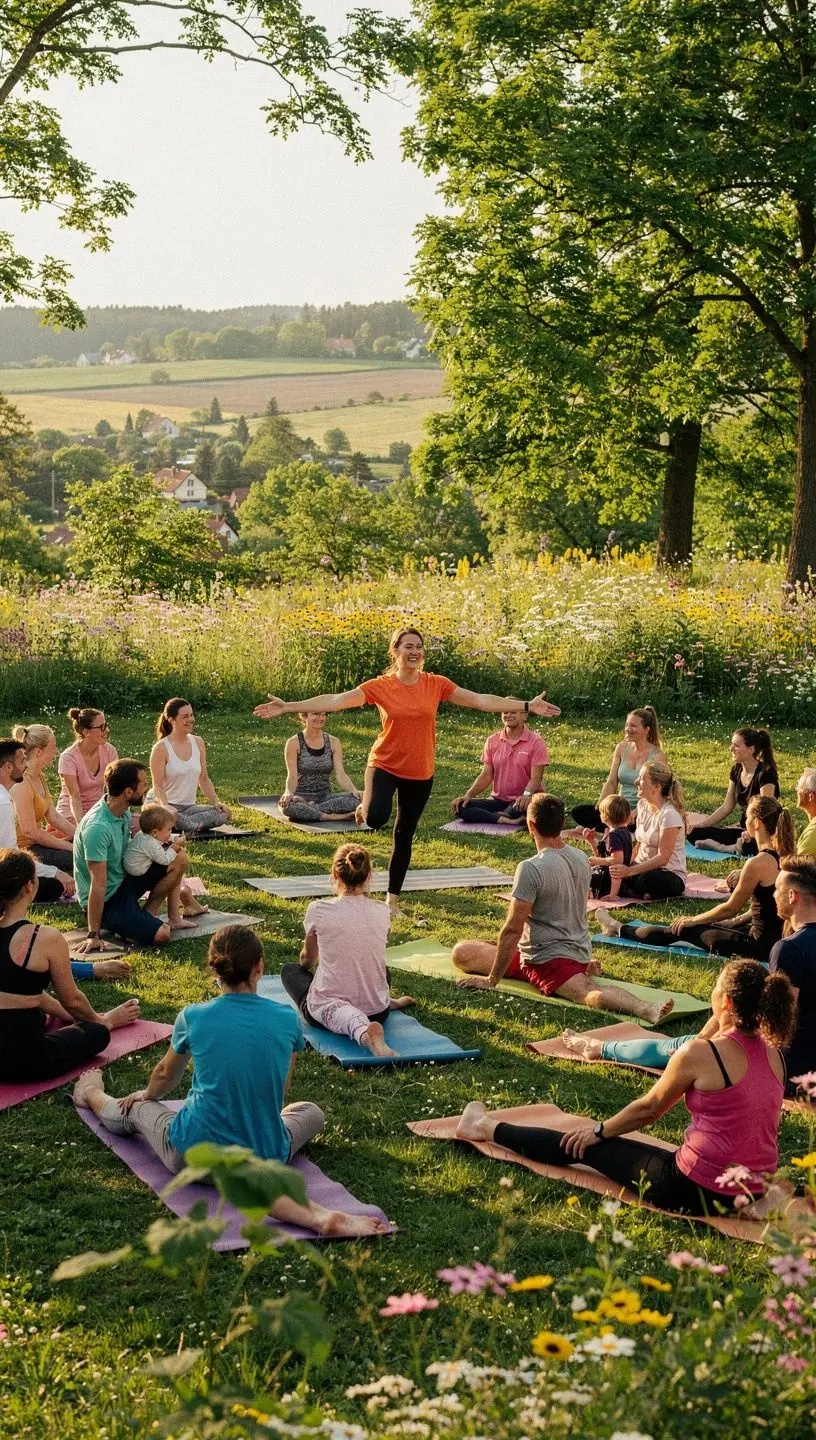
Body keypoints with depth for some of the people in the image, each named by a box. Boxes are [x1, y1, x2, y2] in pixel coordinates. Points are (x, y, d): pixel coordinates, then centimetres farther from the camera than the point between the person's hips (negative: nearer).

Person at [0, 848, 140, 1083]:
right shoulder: (46, 939, -17)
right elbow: (72, 1000, -1)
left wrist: (67, 1015, 31)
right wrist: (101, 1020, 22)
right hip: (24, 1060, -6)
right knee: (97, 1032, 20)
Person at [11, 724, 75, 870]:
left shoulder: (40, 778, 9)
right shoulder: (22, 784, -22)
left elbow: (54, 817, 11)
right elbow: (30, 832, -23)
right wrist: (70, 847, -18)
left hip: (35, 842, 10)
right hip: (23, 850, -10)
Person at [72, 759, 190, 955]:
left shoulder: (124, 812, -1)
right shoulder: (97, 827, -29)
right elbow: (99, 885, -29)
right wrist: (94, 935, -27)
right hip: (105, 901, -9)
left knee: (180, 859, 0)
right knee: (161, 935, -27)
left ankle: (147, 914, 5)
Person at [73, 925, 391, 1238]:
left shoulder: (194, 1017, -8)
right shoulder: (287, 1020, -5)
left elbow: (165, 1076, 14)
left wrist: (146, 1095, 39)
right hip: (266, 1159, 0)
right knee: (311, 1112, 32)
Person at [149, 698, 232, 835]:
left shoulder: (198, 743, 7)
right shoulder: (161, 748, -10)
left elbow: (204, 779, 12)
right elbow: (158, 786, -14)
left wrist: (216, 802, -3)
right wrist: (166, 806, -33)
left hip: (188, 807, 6)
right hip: (162, 804, -6)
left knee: (222, 814, -22)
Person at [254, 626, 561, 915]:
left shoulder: (436, 685, -4)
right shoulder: (380, 687, -11)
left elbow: (480, 700, 0)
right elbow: (335, 700, -15)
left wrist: (527, 706, -2)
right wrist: (287, 707, -23)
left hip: (420, 772, 3)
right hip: (385, 764, -3)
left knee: (405, 835, 11)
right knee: (377, 819, -27)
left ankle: (393, 897, 27)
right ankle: (366, 805, 13)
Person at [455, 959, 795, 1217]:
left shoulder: (701, 1053, -17)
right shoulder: (774, 1054, 1)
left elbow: (649, 1109, 0)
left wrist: (601, 1130, 12)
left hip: (698, 1192, -6)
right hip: (754, 1189, 6)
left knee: (584, 1145, 15)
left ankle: (488, 1130, 33)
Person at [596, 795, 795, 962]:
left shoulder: (758, 863, -23)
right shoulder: (782, 854, 4)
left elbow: (731, 908, -12)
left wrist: (693, 919, 2)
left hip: (761, 945, -9)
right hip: (776, 934, 9)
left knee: (685, 930, 6)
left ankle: (619, 930, 25)